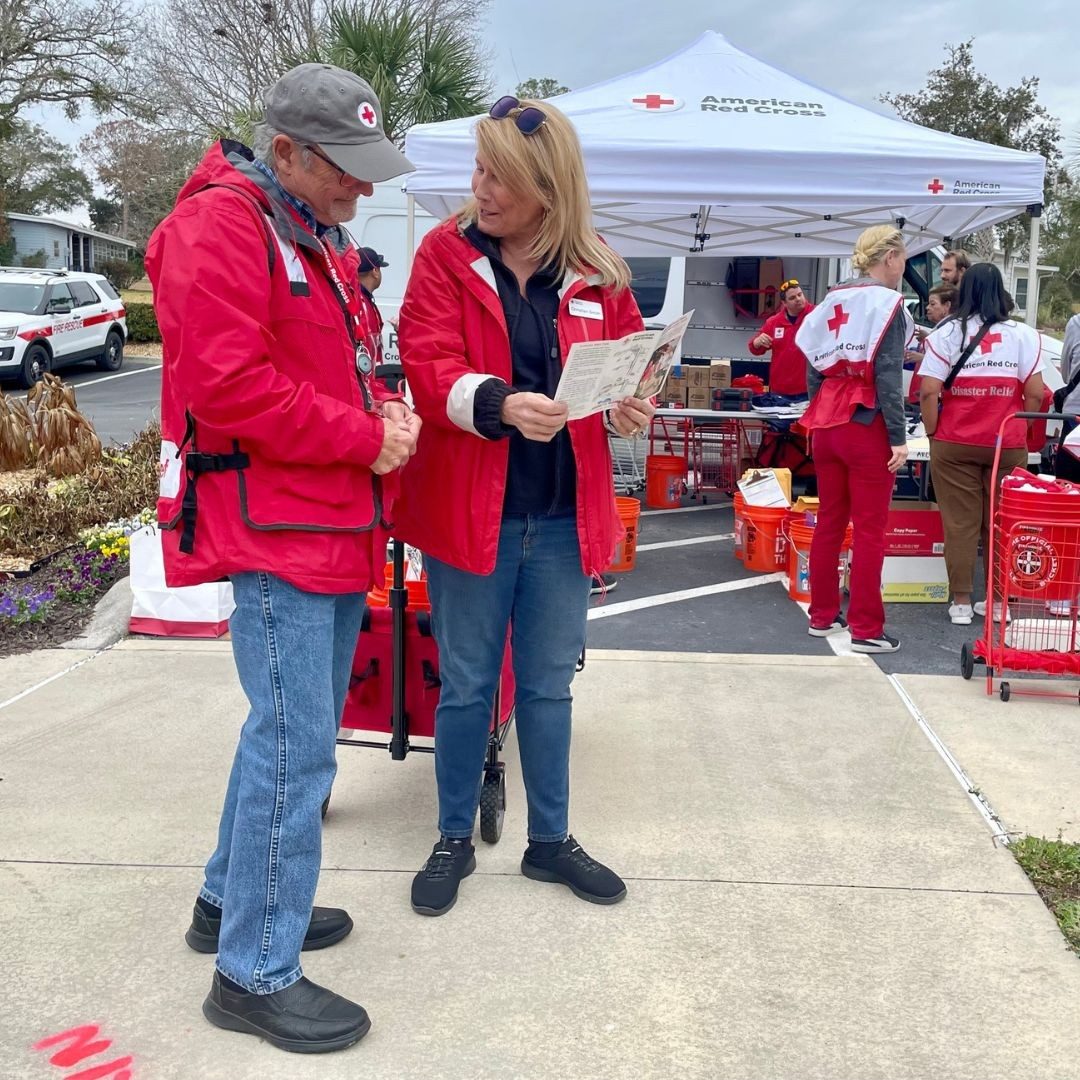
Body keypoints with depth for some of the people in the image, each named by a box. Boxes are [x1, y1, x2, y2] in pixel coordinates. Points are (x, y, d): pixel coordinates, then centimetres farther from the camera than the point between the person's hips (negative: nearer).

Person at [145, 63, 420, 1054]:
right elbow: (226, 389, -22)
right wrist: (366, 438, -16)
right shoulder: (222, 226, -13)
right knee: (297, 747, -7)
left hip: (338, 528, 10)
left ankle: (235, 898, 35)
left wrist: (386, 415, 1)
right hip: (275, 532, -10)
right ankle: (256, 973, 7)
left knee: (293, 732, 18)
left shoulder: (319, 238, 17)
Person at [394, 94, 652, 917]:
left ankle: (551, 840, 31)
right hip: (471, 508, -2)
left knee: (550, 686, 14)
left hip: (562, 515, 2)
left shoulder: (596, 271, 4)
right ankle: (455, 841, 28)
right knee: (467, 686, 10)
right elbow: (428, 365, -12)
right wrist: (498, 403, -31)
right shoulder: (445, 255, -2)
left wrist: (627, 408, -12)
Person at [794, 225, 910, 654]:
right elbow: (889, 376, -13)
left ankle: (822, 615, 20)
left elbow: (813, 369, 12)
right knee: (869, 530, -2)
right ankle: (866, 629, 2)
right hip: (868, 425, -7)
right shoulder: (888, 304, -7)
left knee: (829, 522, 13)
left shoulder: (830, 303, 12)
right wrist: (898, 437, -12)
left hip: (827, 423, 7)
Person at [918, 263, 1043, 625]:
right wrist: (1019, 432, 10)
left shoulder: (946, 333, -1)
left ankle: (961, 602, 8)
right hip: (1008, 445, 1)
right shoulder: (1023, 335, 2)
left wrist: (933, 433, 3)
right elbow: (1035, 394, -3)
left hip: (955, 445, -1)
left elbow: (928, 392, -8)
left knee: (960, 524, 5)